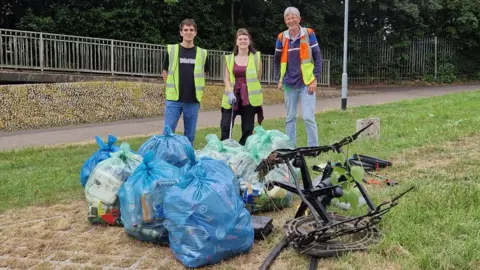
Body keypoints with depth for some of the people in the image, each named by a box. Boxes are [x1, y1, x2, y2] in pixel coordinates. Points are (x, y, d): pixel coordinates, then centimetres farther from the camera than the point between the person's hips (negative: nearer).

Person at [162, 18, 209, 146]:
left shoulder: (202, 53, 4)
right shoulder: (171, 50, 0)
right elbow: (165, 72, 7)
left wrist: (198, 89, 8)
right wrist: (172, 89, 4)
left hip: (193, 100, 2)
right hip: (174, 99, -1)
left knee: (190, 134, 9)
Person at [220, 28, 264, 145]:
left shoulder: (256, 57, 4)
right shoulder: (229, 58, 7)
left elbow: (258, 78, 8)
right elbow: (226, 79, 3)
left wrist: (252, 91, 5)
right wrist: (230, 93, -12)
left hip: (250, 97, 0)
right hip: (233, 95, 1)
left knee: (247, 128, 5)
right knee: (225, 125, -8)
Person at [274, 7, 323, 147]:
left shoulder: (309, 34, -4)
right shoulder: (282, 37, 3)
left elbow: (317, 58, -2)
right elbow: (276, 60, 14)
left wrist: (315, 79, -8)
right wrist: (279, 79, 8)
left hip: (307, 84, -3)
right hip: (289, 84, 3)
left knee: (308, 117, -8)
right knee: (290, 118, 9)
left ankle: (314, 147, 3)